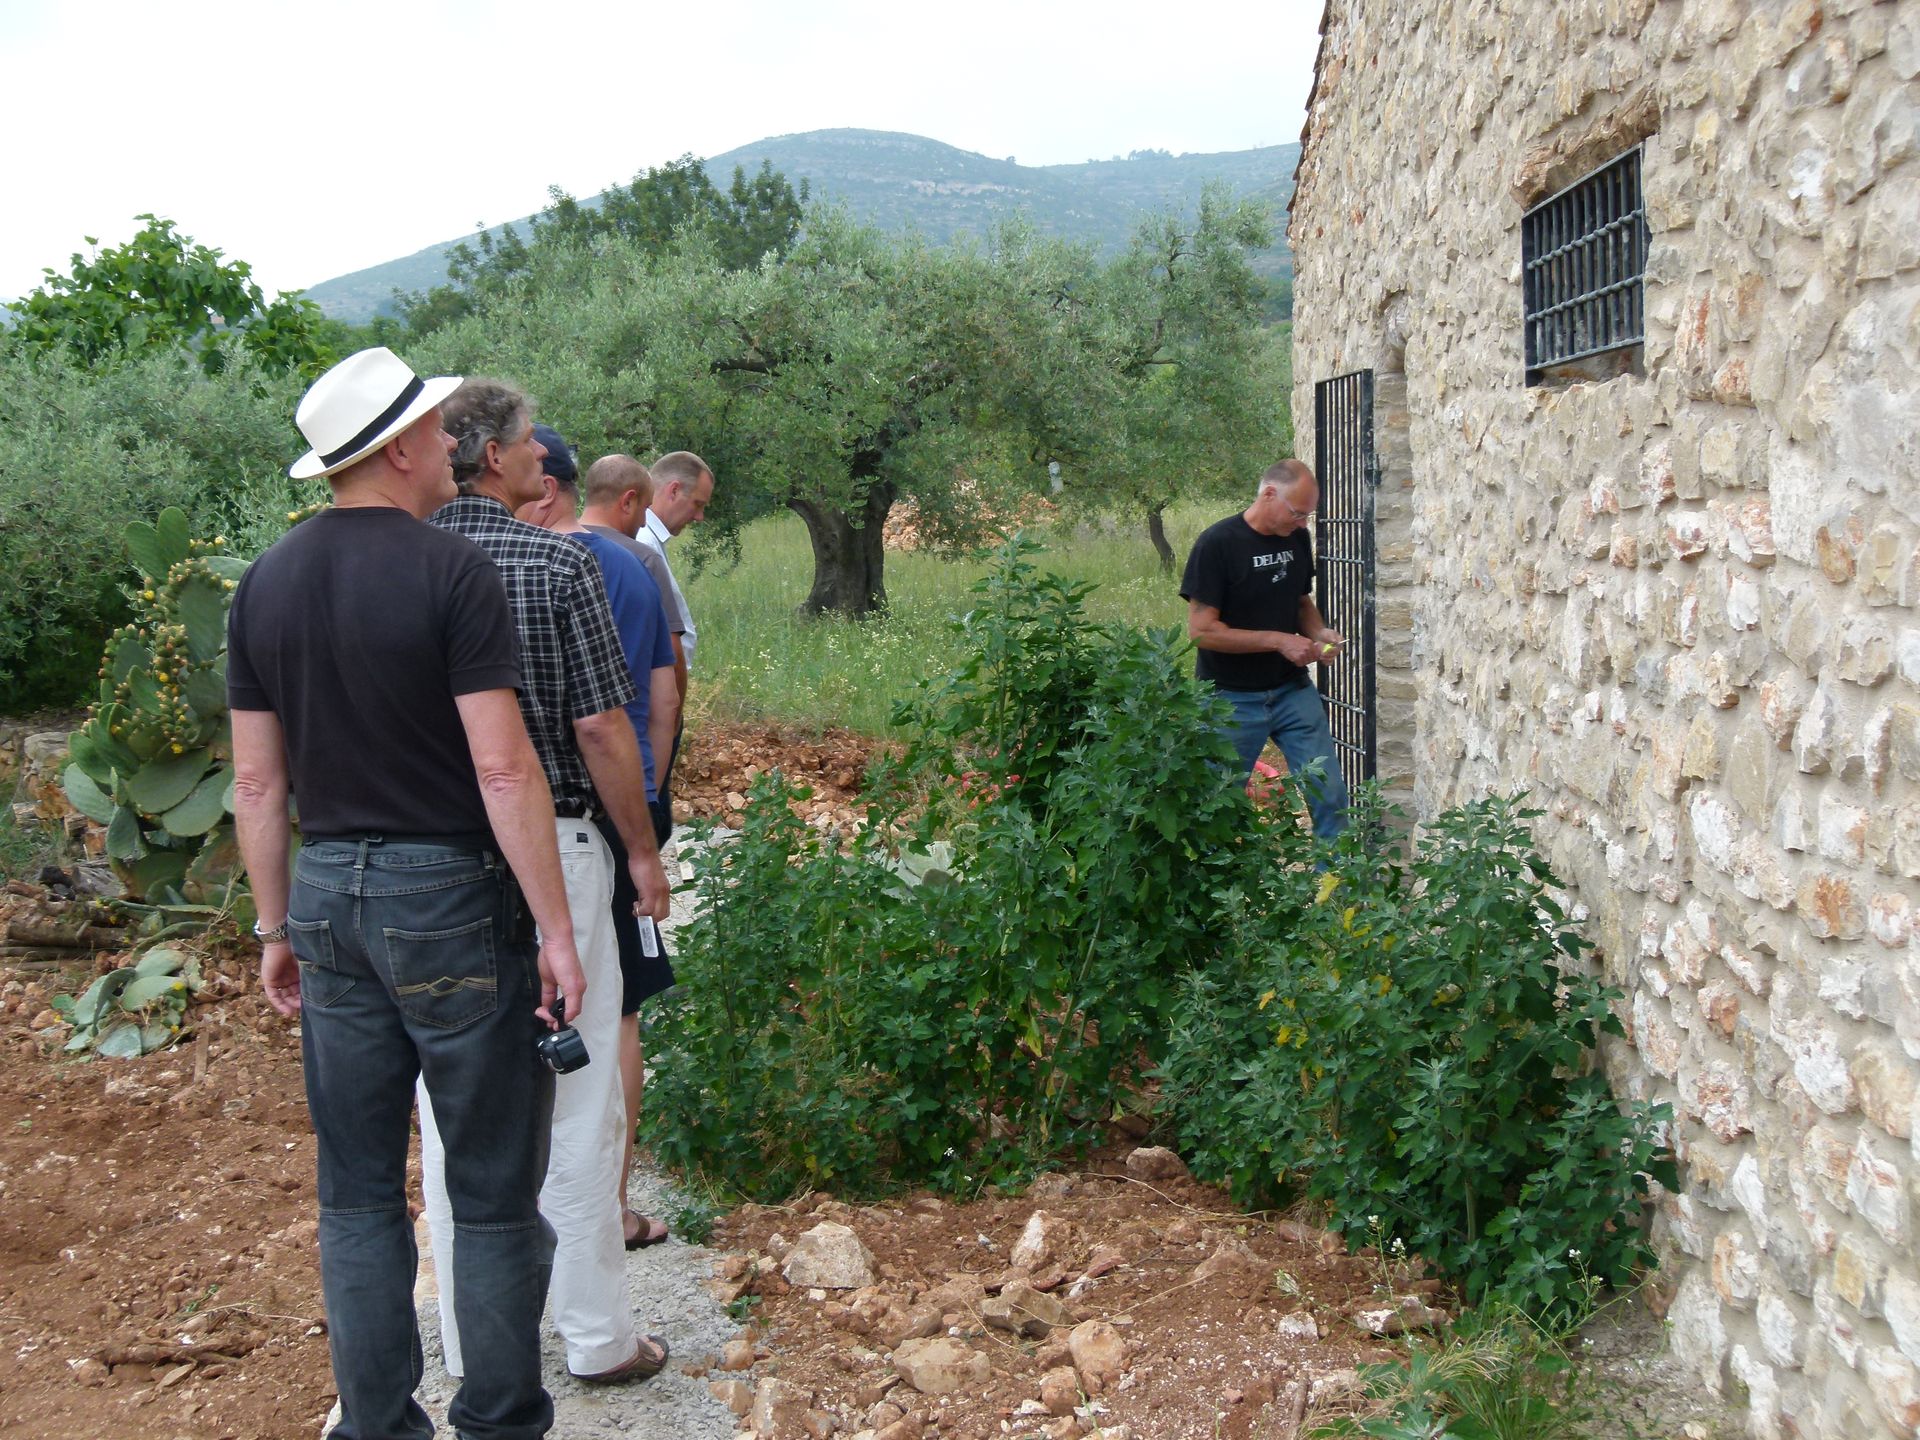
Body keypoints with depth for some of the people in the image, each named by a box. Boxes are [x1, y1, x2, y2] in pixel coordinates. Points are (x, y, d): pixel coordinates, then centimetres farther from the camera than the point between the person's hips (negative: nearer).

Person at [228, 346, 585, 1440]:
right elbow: (502, 768, -16)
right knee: (495, 1191, 7)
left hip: (328, 897, 6)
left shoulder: (265, 584, 6)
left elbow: (258, 782, 8)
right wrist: (557, 927, -11)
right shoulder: (452, 572, -13)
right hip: (449, 896, -6)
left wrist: (278, 927, 16)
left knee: (358, 1188, 14)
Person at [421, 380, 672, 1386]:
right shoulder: (558, 563, -11)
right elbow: (601, 727, -10)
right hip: (549, 846, -4)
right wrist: (642, 848, 1)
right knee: (576, 1096, 6)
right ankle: (596, 1336, 15)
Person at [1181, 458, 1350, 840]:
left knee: (1329, 794, 1)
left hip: (1293, 689, 5)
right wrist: (1279, 641, -20)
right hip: (1232, 698, -5)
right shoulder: (1217, 544, -15)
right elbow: (1201, 631, -18)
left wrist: (1319, 633, -2)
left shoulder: (1298, 538, 4)